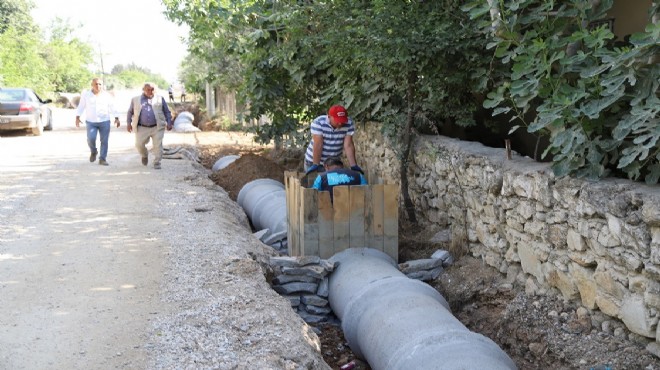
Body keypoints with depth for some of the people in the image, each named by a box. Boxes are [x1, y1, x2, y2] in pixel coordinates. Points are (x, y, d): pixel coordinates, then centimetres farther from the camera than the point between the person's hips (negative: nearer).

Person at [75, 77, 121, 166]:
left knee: (104, 141, -2)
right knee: (91, 139, -15)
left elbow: (113, 107, 2)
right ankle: (93, 152, 14)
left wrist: (116, 118, -7)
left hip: (104, 122, 0)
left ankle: (102, 159, 9)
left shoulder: (107, 95, -3)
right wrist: (77, 117, -1)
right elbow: (81, 106, 6)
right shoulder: (85, 94, -1)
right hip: (91, 122, 0)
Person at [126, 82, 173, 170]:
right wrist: (128, 123, 9)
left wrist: (169, 123, 4)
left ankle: (157, 163, 5)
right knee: (139, 144, -4)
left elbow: (167, 112, 11)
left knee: (158, 145, -6)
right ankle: (144, 156, 27)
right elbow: (130, 112, 18)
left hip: (157, 127, -1)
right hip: (142, 128, 1)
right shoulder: (135, 100, 11)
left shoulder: (160, 99, 9)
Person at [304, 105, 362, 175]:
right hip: (314, 161, -2)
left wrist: (354, 166, -22)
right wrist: (315, 165, -29)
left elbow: (348, 145, -16)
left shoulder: (349, 124, -15)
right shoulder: (318, 123, -22)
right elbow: (318, 145, -26)